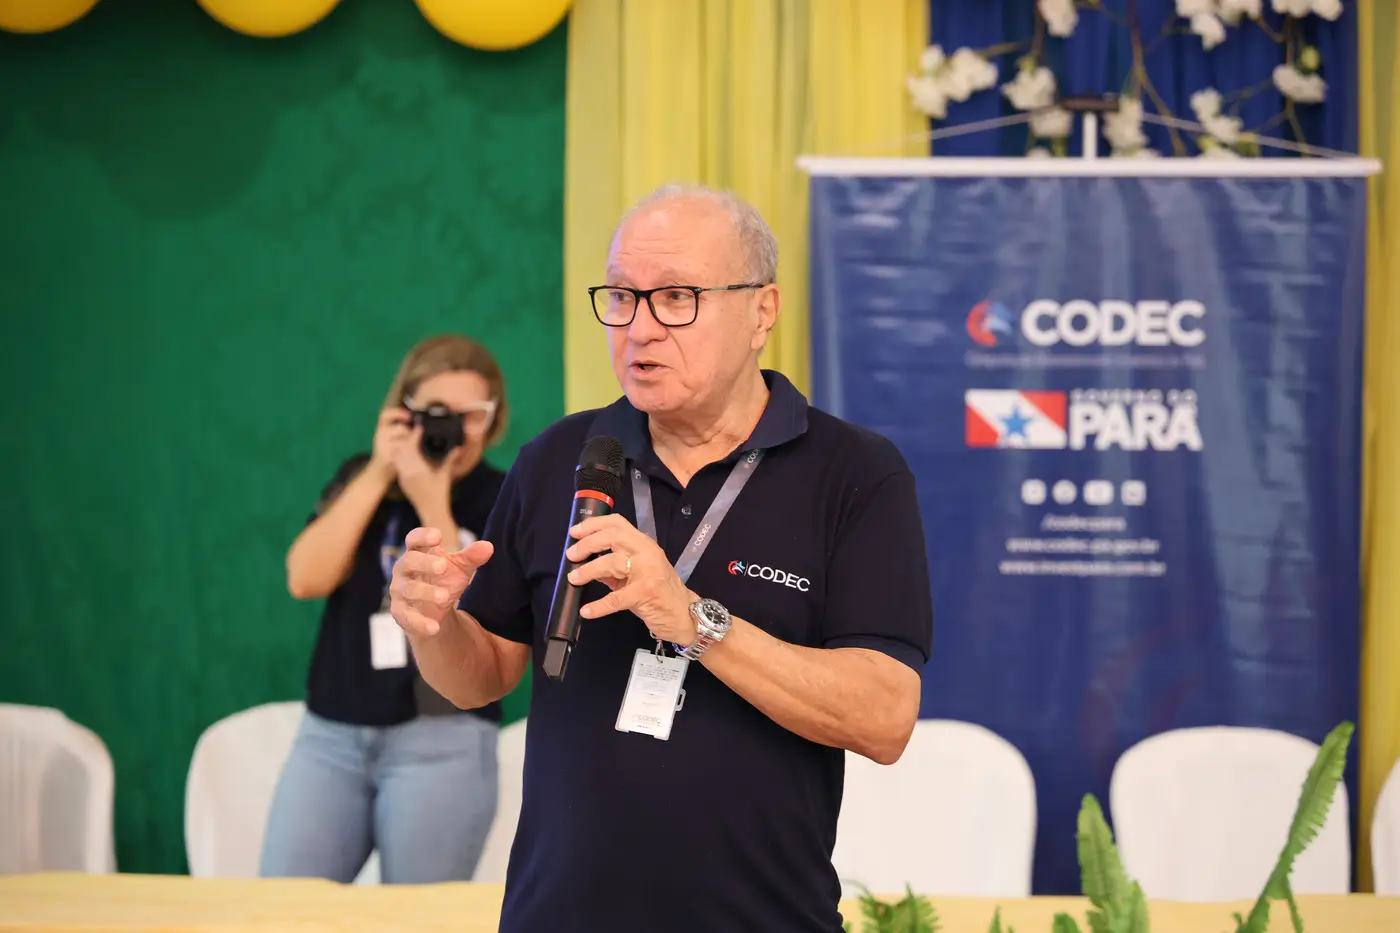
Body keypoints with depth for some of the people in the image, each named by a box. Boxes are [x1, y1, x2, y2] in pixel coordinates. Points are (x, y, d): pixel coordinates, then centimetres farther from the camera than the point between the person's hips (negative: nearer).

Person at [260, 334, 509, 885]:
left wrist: (433, 506, -18)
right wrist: (378, 475, -8)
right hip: (330, 733, 4)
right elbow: (305, 579, -4)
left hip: (441, 741, -4)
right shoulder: (361, 478, 11)